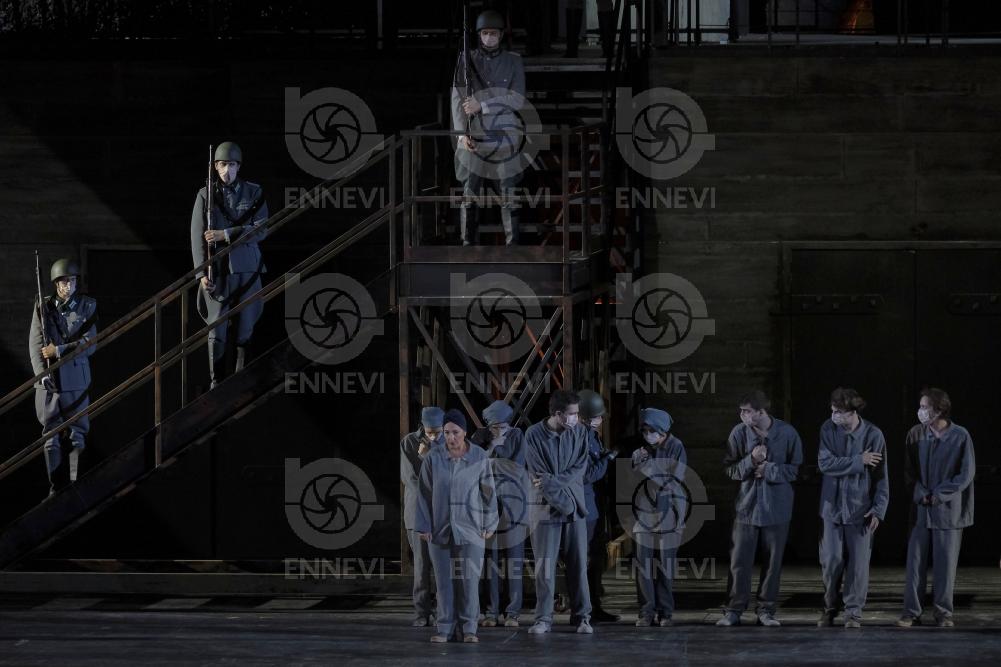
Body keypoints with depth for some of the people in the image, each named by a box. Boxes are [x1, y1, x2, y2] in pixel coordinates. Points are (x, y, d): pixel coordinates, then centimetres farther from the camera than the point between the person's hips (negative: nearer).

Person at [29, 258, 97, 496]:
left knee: (76, 436, -1)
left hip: (76, 382, -1)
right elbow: (35, 345, 0)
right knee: (51, 438, 2)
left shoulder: (87, 306, 4)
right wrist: (42, 374, -12)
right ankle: (56, 487, 7)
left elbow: (89, 343, -3)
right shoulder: (43, 307, 5)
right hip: (48, 383, 1)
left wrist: (58, 351, -12)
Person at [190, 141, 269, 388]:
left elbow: (261, 229, -6)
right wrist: (202, 273, -8)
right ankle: (216, 383, 7)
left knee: (246, 328, 3)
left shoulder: (254, 193, 3)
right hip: (217, 270, -1)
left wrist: (225, 234, -15)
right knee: (217, 329, 0)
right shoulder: (205, 195, 2)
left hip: (246, 269, 1)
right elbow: (198, 236, -1)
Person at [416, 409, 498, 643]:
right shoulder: (434, 458, -2)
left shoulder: (479, 457, -3)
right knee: (445, 580, 3)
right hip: (440, 529, 1)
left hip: (470, 529, -1)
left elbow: (488, 492, 3)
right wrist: (423, 526, 1)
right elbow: (425, 494, 3)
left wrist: (489, 525, 2)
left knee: (469, 579, -3)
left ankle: (468, 628, 5)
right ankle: (445, 628, 9)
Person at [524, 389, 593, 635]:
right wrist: (566, 502, -14)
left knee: (578, 564, 3)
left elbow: (579, 468, -3)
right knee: (545, 566, -2)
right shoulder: (534, 434, -7)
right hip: (547, 507, -2)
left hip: (575, 506, 2)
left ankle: (583, 617, 9)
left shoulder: (579, 432, 2)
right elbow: (538, 476, -11)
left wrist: (552, 481, -16)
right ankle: (544, 618, 4)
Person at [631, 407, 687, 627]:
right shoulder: (640, 450, 7)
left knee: (666, 567, 1)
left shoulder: (675, 448, -2)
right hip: (644, 516, 2)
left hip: (668, 516, -2)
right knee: (644, 566, -1)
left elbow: (675, 481, -8)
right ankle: (646, 612, 4)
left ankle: (665, 612, 9)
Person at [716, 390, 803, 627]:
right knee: (740, 560, -1)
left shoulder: (787, 433, -8)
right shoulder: (739, 432, -6)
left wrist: (769, 470, -14)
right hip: (746, 506, 0)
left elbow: (796, 469, -1)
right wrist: (751, 460, -18)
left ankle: (766, 610, 16)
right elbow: (730, 470, -1)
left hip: (777, 508, 0)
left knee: (773, 561, 6)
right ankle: (734, 610, 7)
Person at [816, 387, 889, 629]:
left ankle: (853, 613, 10)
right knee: (831, 561, 3)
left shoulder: (873, 435, -8)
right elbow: (825, 463, -12)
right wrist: (858, 461, -17)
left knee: (858, 563, 1)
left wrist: (878, 509, -8)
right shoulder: (828, 430, -4)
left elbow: (881, 476, -4)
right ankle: (829, 608, 21)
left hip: (860, 508, -1)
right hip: (833, 506, 1)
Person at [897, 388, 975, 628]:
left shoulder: (960, 437, -7)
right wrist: (921, 494, -9)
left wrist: (938, 495, -11)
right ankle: (911, 612, 6)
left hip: (948, 509, -3)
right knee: (915, 561, 1)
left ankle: (943, 613, 10)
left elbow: (966, 474, -6)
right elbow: (909, 472, 7)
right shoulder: (916, 434, 2)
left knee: (945, 563, 2)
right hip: (921, 509, 3)